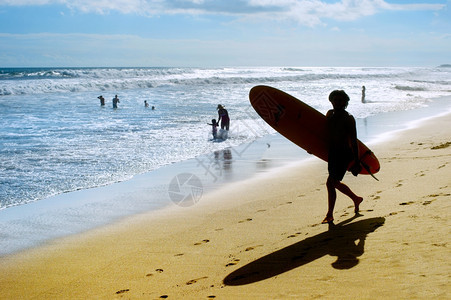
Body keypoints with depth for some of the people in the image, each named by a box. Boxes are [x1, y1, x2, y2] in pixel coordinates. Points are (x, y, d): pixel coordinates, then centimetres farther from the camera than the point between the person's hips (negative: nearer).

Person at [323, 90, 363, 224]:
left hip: (344, 154, -7)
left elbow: (354, 141, -10)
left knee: (330, 183, -12)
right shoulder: (330, 114, 9)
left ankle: (330, 215, -3)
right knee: (335, 183, 16)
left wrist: (356, 161, -12)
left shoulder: (348, 119, -9)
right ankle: (356, 199, 39)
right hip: (332, 153, 7)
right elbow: (326, 133, 23)